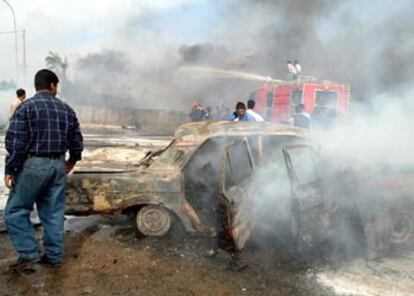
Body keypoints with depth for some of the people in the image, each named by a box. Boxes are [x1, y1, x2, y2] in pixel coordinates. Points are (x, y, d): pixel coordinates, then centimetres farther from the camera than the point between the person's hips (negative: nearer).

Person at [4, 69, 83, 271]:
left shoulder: (26, 106, -6)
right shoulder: (66, 109, 8)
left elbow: (15, 141, -12)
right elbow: (77, 139, 12)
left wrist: (10, 169, -6)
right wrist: (73, 159, 29)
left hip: (33, 164, -5)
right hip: (58, 165, 5)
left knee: (16, 210, 8)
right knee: (53, 212, 11)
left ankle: (29, 254, 5)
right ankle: (53, 256, 18)